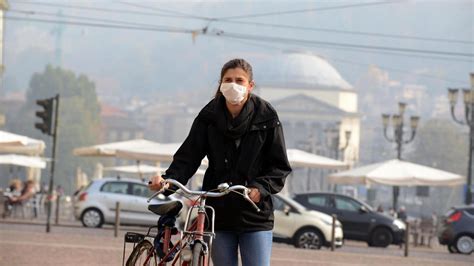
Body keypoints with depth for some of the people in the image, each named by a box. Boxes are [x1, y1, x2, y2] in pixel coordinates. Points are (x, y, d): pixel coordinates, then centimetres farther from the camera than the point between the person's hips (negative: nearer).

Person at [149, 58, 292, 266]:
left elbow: (280, 167, -1)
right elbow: (188, 157, -2)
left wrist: (261, 188, -19)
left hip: (255, 216, -2)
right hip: (219, 214, 2)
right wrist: (168, 179, -20)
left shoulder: (266, 118, -3)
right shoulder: (208, 118, 0)